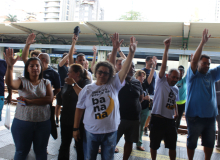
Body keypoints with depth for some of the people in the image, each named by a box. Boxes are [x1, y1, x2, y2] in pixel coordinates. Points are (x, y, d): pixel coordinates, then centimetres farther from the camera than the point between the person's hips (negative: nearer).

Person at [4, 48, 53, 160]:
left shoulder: (46, 82, 2)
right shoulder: (22, 81, -3)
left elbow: (49, 99, -13)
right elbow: (10, 84, -26)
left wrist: (29, 101, -19)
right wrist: (10, 66, -40)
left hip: (43, 122, 1)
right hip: (23, 122, -1)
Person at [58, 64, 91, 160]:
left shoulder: (86, 82, -11)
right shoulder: (67, 83, 10)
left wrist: (74, 84, -24)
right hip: (66, 119, 6)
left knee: (80, 146, 6)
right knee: (64, 144, 17)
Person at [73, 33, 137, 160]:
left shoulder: (113, 85, -4)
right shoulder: (87, 89, -2)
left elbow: (125, 69, -16)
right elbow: (79, 109, 2)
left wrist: (132, 52, -29)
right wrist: (76, 128, 2)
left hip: (110, 132, 0)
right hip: (91, 132, 0)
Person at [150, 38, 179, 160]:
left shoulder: (176, 89, 12)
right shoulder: (161, 82, -6)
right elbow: (163, 66, -17)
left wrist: (176, 112, 11)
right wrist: (166, 48, -25)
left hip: (170, 120, 5)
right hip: (157, 118, -5)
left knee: (172, 146, 14)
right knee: (154, 145, 11)